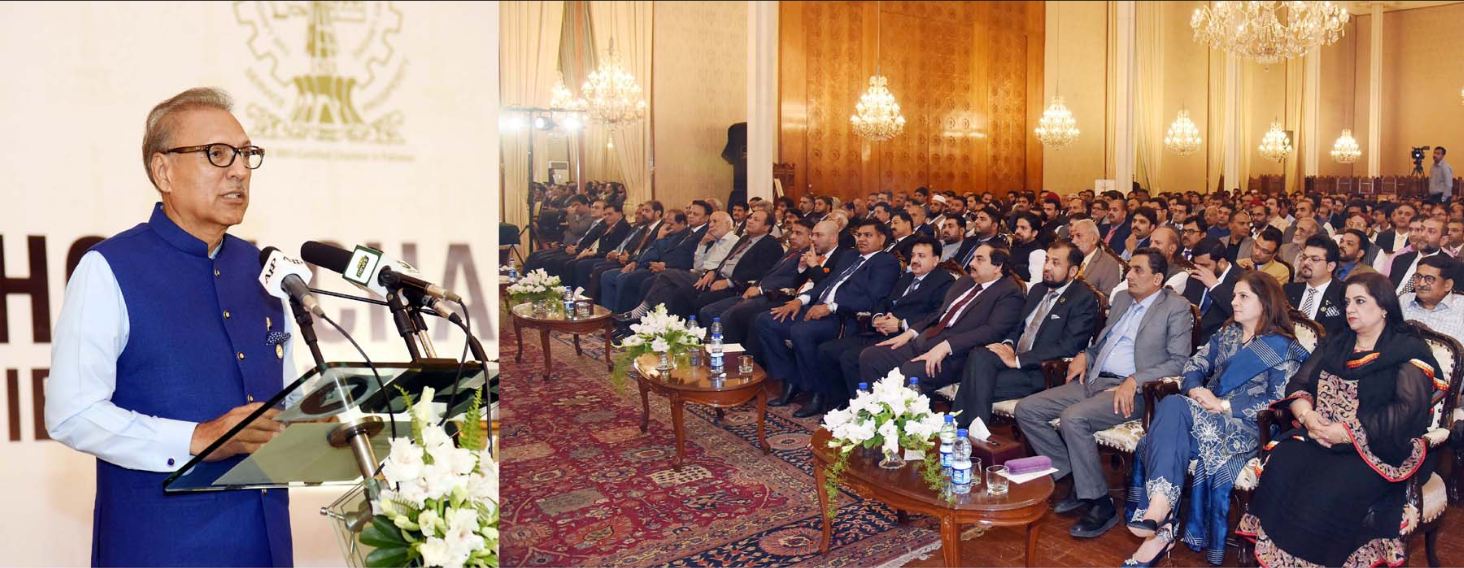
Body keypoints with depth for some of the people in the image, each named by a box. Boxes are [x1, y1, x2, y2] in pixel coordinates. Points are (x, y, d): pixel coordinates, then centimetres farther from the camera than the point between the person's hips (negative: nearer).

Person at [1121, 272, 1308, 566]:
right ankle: (1161, 525, -38)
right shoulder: (1227, 333, 23)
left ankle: (1159, 508, -38)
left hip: (1244, 427, -5)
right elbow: (1194, 365, 18)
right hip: (1206, 413, 5)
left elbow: (1278, 402, -6)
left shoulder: (1283, 348, 4)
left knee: (1173, 406, -34)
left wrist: (1224, 405, -13)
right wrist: (1194, 390, -5)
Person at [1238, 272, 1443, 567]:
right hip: (1319, 436, 5)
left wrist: (1348, 432, -19)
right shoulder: (1336, 344, 18)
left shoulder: (1409, 350, 0)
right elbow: (1298, 384, 11)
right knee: (1281, 465, -25)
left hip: (1378, 448, -5)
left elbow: (1409, 410, -13)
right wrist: (1307, 416, -11)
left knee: (1329, 488, -32)